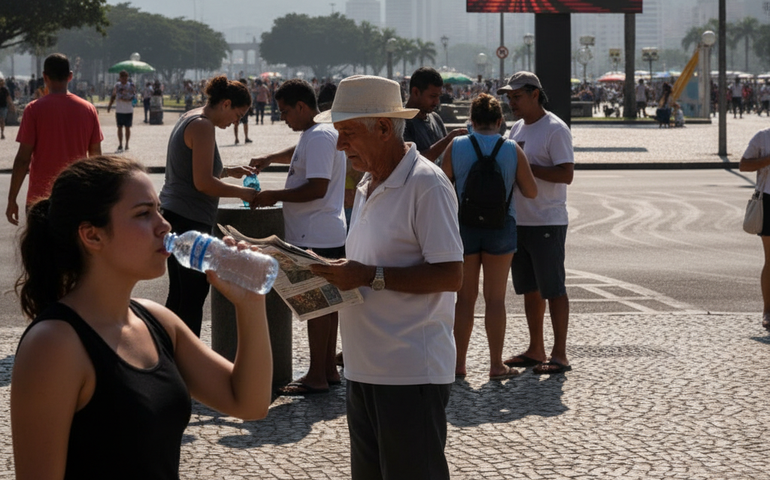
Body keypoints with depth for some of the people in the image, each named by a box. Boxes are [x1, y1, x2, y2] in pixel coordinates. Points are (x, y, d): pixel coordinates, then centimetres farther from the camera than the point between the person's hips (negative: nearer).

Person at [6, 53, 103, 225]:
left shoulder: (34, 109, -8)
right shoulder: (88, 109, 2)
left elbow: (23, 158, -10)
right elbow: (96, 156, 7)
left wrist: (11, 200, -3)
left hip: (41, 198, -3)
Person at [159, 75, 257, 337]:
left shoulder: (190, 119, 17)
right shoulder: (202, 126, -15)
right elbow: (203, 183, -20)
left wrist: (229, 171, 21)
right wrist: (242, 193, -10)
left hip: (174, 215, 11)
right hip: (189, 219, -11)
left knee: (178, 293, 14)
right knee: (194, 297, -7)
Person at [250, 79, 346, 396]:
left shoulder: (319, 137, -17)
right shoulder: (314, 134, 16)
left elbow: (317, 188, -24)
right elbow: (301, 155, 40)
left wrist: (275, 196, -16)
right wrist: (270, 159, 27)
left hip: (315, 238, -11)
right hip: (329, 235, 11)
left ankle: (316, 377, -3)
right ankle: (328, 370, 21)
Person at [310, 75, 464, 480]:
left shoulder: (426, 184, -12)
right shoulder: (368, 186, 16)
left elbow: (450, 275, -18)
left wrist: (370, 276, -21)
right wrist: (340, 275, 4)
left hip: (412, 374, -9)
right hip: (365, 368, 9)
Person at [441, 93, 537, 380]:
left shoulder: (456, 147, -6)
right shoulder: (513, 150, -6)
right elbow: (531, 192, 0)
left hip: (463, 226, 0)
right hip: (501, 227, 0)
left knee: (464, 297, 9)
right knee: (495, 298, 5)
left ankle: (459, 364, 11)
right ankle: (496, 365, 8)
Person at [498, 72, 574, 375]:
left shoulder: (555, 129, -11)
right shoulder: (517, 129, 15)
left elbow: (566, 174, -20)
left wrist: (526, 167, -22)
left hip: (547, 224, -8)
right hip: (519, 222, 8)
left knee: (553, 289, -4)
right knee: (530, 290, 13)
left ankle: (560, 355, 1)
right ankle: (536, 351, 21)